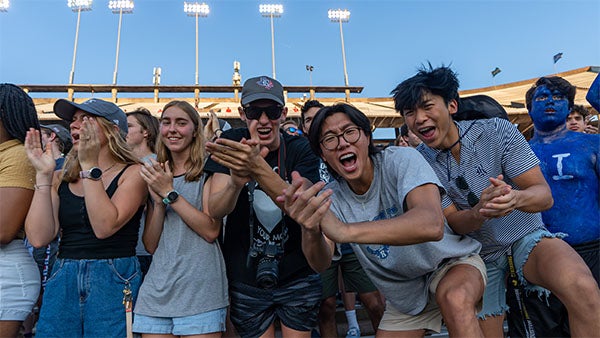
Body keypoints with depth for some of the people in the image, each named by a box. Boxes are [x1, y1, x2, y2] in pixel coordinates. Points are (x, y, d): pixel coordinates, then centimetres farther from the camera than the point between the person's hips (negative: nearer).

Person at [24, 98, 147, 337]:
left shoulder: (133, 173, -5)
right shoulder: (60, 178, 8)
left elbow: (104, 227, -19)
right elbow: (38, 238, -4)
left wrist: (90, 166, -17)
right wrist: (43, 175, -5)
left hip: (115, 282, -4)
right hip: (62, 281, 4)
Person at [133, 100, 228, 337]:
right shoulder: (155, 176, 13)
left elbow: (211, 231, -13)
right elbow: (151, 245, 7)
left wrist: (170, 193, -12)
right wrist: (159, 201, -8)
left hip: (200, 289, -4)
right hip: (157, 289, 5)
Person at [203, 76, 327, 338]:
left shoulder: (300, 149, -10)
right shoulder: (231, 142, -7)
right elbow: (215, 211, -18)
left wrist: (258, 168, -44)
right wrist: (236, 181, -40)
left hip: (297, 278, 0)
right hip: (246, 281, 1)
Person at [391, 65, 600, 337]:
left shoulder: (497, 131, -13)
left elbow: (545, 195, -14)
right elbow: (453, 223, -11)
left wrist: (515, 198, -38)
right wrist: (480, 211, -35)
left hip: (526, 236, -1)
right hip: (479, 255, 2)